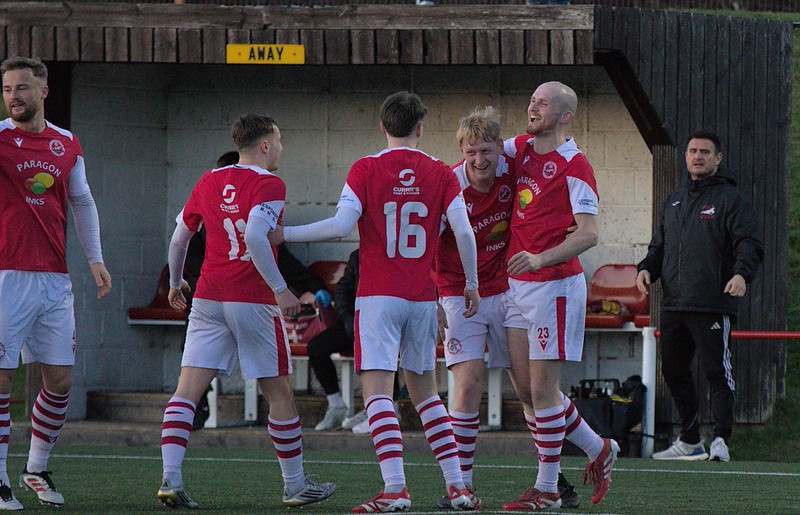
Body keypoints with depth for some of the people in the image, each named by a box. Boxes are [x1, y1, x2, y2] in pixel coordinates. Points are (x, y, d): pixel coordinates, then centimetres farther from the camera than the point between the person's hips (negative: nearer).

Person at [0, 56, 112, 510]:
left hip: (55, 278, 5)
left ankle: (37, 470, 22)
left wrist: (95, 258, 15)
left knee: (60, 380, 6)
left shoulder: (67, 145, 12)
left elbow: (82, 201, 21)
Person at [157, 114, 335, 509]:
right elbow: (254, 236, -24)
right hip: (254, 300, -5)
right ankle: (295, 486, 17)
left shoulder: (208, 183, 11)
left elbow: (180, 238, 18)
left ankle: (170, 478, -17)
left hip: (208, 299, 5)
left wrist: (175, 282, 34)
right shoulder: (269, 186, -8)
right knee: (279, 393, 9)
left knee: (188, 389, -3)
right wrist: (280, 289, -21)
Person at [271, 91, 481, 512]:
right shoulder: (441, 174, 5)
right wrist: (472, 284, 11)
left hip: (378, 295, -4)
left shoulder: (366, 169, -3)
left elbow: (341, 225, -12)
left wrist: (283, 234, -3)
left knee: (377, 391, -9)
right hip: (423, 297, 4)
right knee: (424, 392, 16)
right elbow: (464, 232, -2)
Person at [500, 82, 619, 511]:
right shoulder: (521, 149, 11)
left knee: (542, 389, -5)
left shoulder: (573, 166, -11)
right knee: (526, 386, 9)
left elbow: (588, 234, -19)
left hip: (554, 284, -8)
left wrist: (541, 258, -32)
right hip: (516, 284, 8)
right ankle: (598, 450, 25)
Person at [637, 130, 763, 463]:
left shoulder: (730, 199, 0)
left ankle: (721, 439, -11)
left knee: (716, 371, -11)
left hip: (713, 306, -7)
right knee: (674, 372, 10)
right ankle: (690, 441, 20)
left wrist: (742, 274, -27)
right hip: (673, 304, 7)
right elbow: (659, 245, 28)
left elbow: (749, 243, -9)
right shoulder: (674, 201, 21)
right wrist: (647, 269, 7)